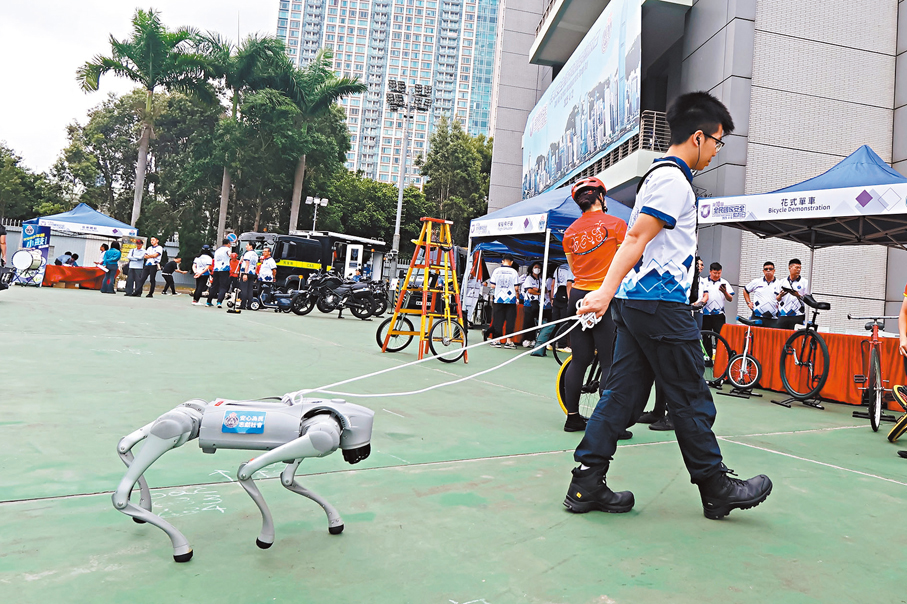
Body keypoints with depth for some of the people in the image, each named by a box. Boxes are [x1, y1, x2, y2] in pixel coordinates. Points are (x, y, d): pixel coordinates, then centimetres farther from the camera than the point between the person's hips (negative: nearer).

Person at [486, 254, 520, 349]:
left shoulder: (496, 271, 0)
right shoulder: (514, 272, -4)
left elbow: (493, 285, 2)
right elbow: (516, 288, -5)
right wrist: (517, 294, 14)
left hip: (498, 298, 1)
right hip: (511, 299, -1)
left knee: (498, 320, 7)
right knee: (510, 320, 4)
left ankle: (497, 340, 8)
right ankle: (508, 341, 3)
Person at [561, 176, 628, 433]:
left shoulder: (571, 230, 11)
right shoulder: (616, 224, -3)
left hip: (578, 296, 6)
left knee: (579, 360, 11)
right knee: (610, 363, -2)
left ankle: (572, 418, 16)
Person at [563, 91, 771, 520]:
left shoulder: (661, 174, 22)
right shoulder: (673, 179, -10)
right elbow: (635, 239, -19)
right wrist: (606, 292, -24)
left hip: (634, 302, 10)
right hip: (660, 303, -10)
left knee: (623, 393, 7)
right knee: (691, 400, 3)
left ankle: (586, 484, 9)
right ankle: (716, 488, 18)